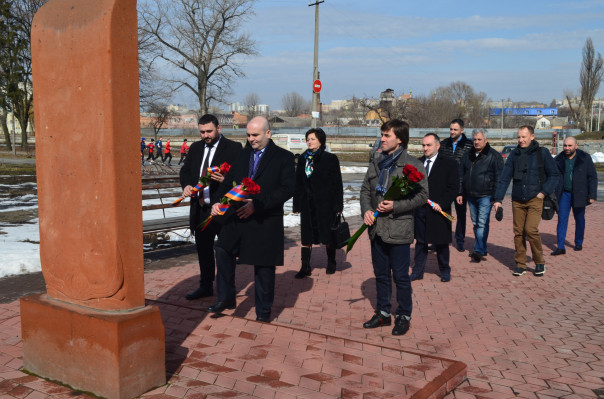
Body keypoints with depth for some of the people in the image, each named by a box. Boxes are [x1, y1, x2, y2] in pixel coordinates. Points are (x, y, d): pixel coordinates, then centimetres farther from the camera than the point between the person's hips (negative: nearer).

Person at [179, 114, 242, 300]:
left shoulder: (233, 148, -7)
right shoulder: (196, 148, 12)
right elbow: (185, 170, 17)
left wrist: (225, 180, -30)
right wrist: (186, 185, -3)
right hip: (200, 208, 7)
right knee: (203, 249, 16)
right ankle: (206, 287, 30)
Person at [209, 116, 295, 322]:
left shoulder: (283, 157, -4)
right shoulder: (241, 155, 11)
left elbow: (287, 188, -14)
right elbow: (228, 182, 15)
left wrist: (257, 204, -20)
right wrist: (218, 202, -6)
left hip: (265, 221, -4)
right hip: (237, 216, 5)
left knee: (264, 266, 4)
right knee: (223, 251, -3)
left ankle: (263, 310, 21)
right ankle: (226, 298, 16)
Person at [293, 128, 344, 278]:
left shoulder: (330, 159, -3)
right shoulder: (303, 159, 9)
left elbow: (337, 184, -4)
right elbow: (298, 183, 11)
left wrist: (338, 205, -8)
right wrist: (297, 205, 7)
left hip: (325, 204, -3)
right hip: (307, 205, 4)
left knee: (328, 235, 6)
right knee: (306, 236, 4)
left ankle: (331, 263, 25)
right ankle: (305, 267, 10)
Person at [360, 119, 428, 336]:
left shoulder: (413, 165, -8)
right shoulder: (376, 163, 11)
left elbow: (422, 195, -10)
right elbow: (365, 189, 14)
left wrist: (395, 206, -19)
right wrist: (366, 210, -4)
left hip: (399, 230, -6)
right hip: (377, 228, 6)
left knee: (400, 276, 4)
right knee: (381, 274, 16)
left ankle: (404, 316, 20)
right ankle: (383, 313, 30)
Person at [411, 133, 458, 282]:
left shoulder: (449, 164, -3)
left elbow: (453, 187, -7)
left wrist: (441, 204, -17)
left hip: (439, 210, -3)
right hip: (420, 210, 4)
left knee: (441, 243, 9)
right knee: (420, 242, 11)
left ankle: (445, 271, 25)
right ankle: (418, 271, 19)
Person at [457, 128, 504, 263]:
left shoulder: (494, 156, -3)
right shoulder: (468, 155, 13)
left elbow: (498, 179, -5)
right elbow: (461, 175, 17)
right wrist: (460, 193, 11)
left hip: (485, 196, -6)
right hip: (471, 196, 6)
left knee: (482, 223, -11)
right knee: (475, 223, 12)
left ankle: (479, 251, -12)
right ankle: (482, 248, 23)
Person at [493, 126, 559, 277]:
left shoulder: (542, 153, -1)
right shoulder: (514, 155, 7)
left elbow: (554, 175, 4)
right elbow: (504, 178, 6)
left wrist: (544, 191, -8)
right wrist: (498, 199, 1)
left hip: (534, 199, -3)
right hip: (517, 200, 4)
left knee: (531, 229, -15)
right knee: (518, 232, 4)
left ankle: (540, 263, 4)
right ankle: (520, 264, 15)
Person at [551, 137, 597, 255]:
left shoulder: (585, 158, -3)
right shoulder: (558, 159, 1)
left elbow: (593, 177, -1)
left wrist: (592, 195, -6)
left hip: (579, 195, -1)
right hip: (564, 194, 1)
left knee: (579, 219, 11)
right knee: (562, 219, -5)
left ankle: (578, 243, 28)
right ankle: (560, 247, -4)